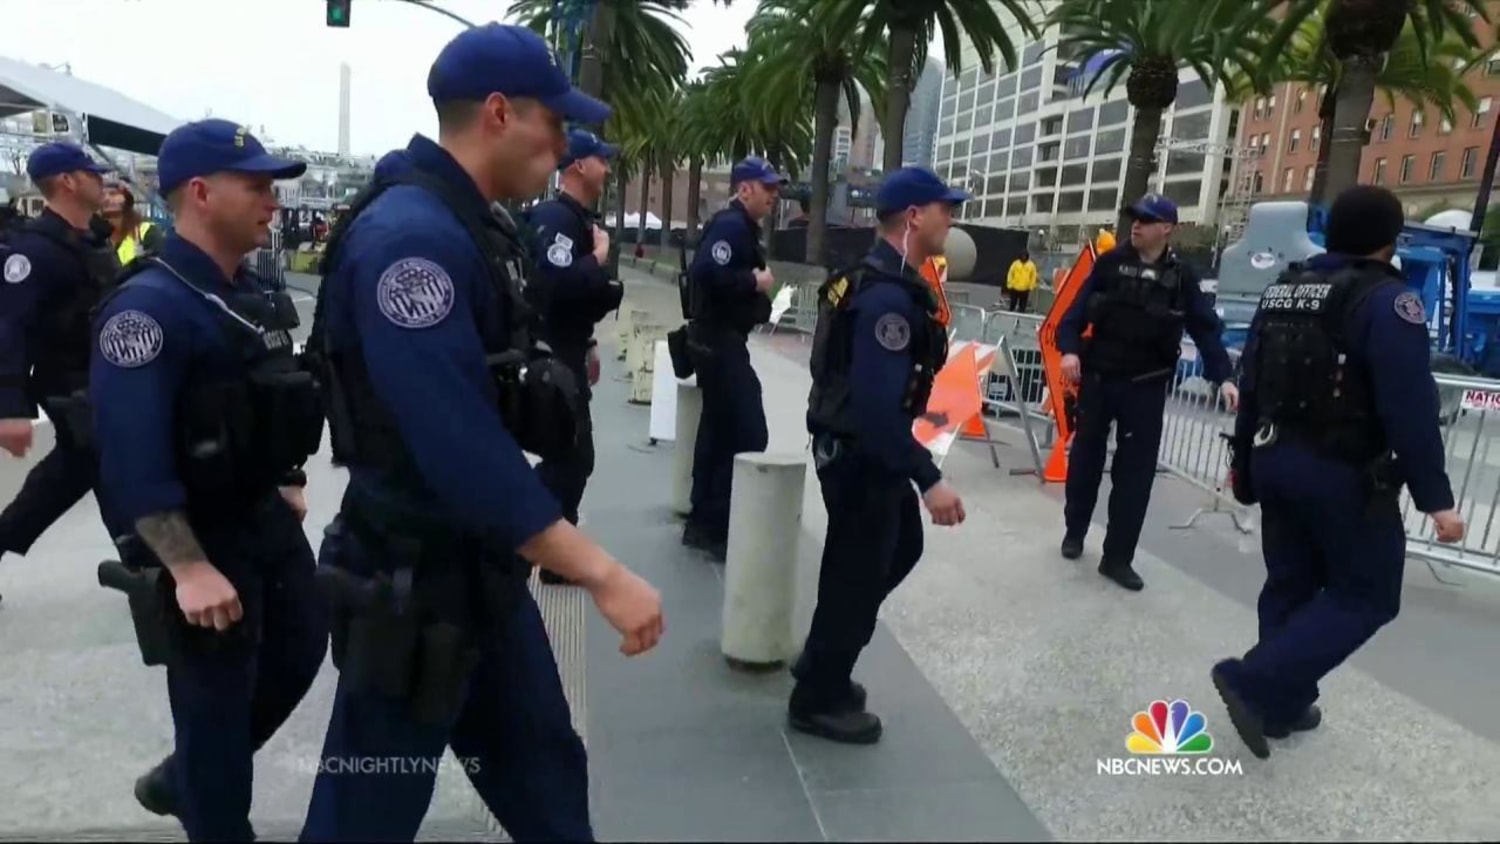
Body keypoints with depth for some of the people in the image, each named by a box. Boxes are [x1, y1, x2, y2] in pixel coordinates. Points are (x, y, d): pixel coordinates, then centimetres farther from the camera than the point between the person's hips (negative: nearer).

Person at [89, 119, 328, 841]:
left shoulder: (246, 296, 6)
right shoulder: (148, 306, -21)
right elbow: (132, 458, -27)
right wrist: (188, 570, -29)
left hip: (268, 518, 9)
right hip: (201, 537, -9)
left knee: (300, 651, 20)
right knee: (216, 700, 6)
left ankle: (180, 778, 42)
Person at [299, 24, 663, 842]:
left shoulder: (469, 227, 8)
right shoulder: (411, 238, -24)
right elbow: (462, 450, -32)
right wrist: (603, 574, -30)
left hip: (485, 568, 9)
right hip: (413, 583, -9)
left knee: (545, 774, 21)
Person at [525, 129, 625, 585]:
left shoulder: (578, 218, 14)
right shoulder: (555, 217, -17)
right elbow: (557, 284, -32)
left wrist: (587, 344, 19)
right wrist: (599, 257, -18)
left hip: (566, 350, 10)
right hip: (552, 355, -10)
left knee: (565, 453, 18)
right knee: (574, 455, -3)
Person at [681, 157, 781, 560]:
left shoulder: (742, 227, 18)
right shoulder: (730, 225, -14)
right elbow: (706, 273, -28)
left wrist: (759, 301, 5)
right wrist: (754, 281, -19)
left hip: (720, 339, 11)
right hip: (718, 340, -11)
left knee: (719, 429, 15)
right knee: (748, 433, -9)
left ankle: (703, 522, 24)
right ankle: (720, 528, -1)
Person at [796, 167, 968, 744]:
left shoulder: (884, 281, 9)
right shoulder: (889, 296, -25)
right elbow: (879, 404, -32)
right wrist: (929, 479, -31)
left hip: (861, 448, 11)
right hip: (862, 455, -11)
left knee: (902, 546, 24)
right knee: (857, 572, 5)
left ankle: (822, 661, 35)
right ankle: (818, 700, 25)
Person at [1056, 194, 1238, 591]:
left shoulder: (1181, 277, 0)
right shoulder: (1110, 262, 1)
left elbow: (1206, 329, -1)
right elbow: (1077, 309, -2)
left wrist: (1223, 376, -11)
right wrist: (1069, 349, -17)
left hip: (1146, 388, 0)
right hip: (1097, 378, 1)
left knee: (1135, 472, 1)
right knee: (1085, 457, 12)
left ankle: (1118, 556, 11)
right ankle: (1074, 531, 32)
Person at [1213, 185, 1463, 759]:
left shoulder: (1281, 291, 8)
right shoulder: (1387, 299, -15)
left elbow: (1251, 385, 12)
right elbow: (1410, 407, -20)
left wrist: (1245, 460, 20)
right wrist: (1434, 497, -16)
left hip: (1275, 461, 7)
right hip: (1346, 473, -7)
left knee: (1290, 583, 17)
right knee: (1367, 593, 6)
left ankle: (1282, 704, 24)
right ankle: (1256, 682, -6)